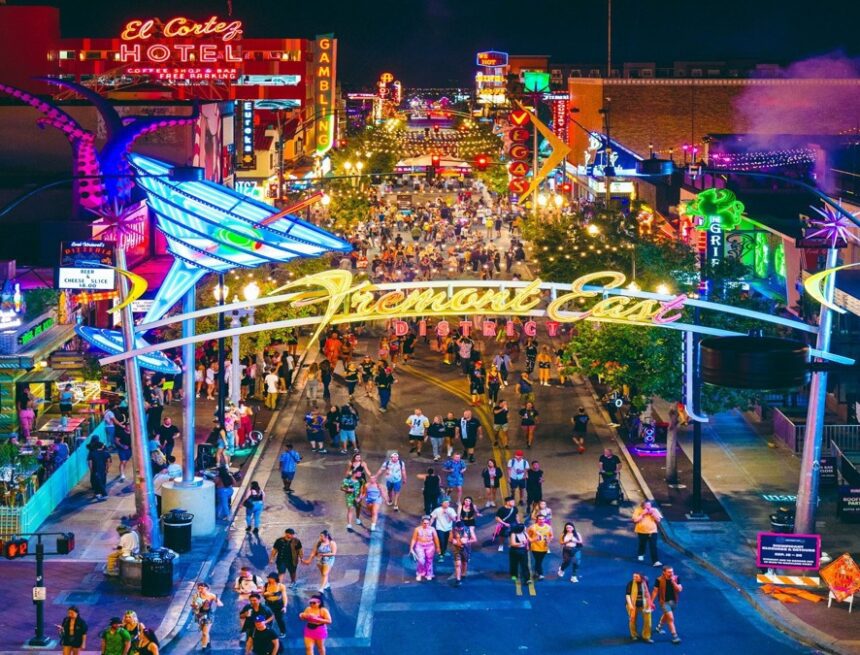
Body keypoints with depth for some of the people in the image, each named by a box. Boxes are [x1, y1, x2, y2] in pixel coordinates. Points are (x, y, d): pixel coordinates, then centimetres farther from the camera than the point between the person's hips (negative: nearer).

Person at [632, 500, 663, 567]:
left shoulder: (654, 510, -2)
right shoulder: (638, 510, -8)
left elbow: (658, 520, -6)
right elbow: (635, 520, -16)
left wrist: (652, 513, -17)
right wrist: (642, 514, -21)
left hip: (652, 531, 0)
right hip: (641, 531, 0)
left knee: (653, 546, -10)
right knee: (642, 544, 19)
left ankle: (655, 561, -15)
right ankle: (640, 555, 49)